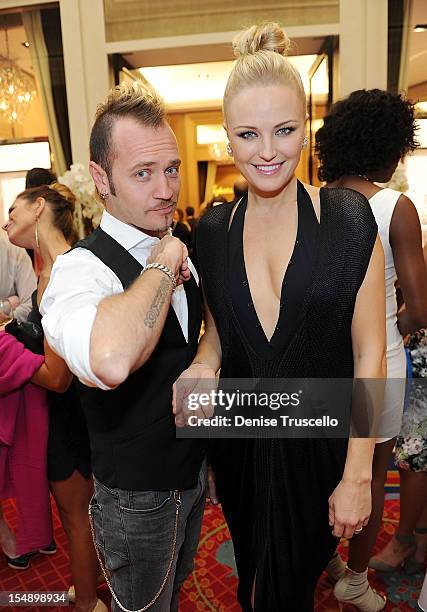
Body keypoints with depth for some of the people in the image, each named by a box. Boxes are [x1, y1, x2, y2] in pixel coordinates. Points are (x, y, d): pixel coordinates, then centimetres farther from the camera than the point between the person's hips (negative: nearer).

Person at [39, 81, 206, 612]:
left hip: (194, 468, 7)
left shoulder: (178, 252, -2)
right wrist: (162, 264, -38)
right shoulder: (82, 268, -28)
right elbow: (110, 360, -52)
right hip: (138, 493, -6)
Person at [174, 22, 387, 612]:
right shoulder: (213, 229, -4)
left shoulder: (348, 217, -14)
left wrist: (357, 476, -10)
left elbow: (369, 353, -11)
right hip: (241, 441, 3)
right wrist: (202, 367, -14)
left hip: (321, 444, -3)